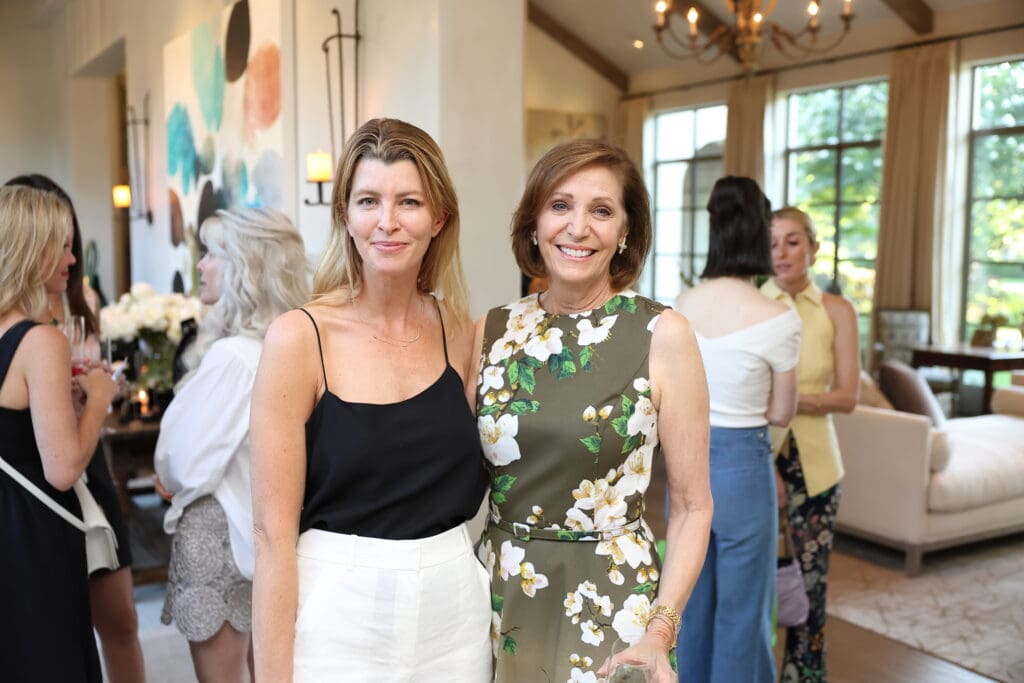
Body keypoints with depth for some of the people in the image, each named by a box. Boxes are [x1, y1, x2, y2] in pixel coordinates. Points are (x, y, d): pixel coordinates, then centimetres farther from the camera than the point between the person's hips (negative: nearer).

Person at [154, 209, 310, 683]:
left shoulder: (232, 356, -24)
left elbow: (187, 467, -18)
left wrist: (169, 482, 3)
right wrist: (175, 476, 9)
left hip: (220, 534, -8)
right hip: (265, 525, 8)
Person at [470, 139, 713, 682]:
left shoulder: (662, 335, -11)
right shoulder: (492, 332, -2)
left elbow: (692, 506, -7)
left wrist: (659, 634, -15)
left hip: (610, 604, -3)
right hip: (498, 595, 3)